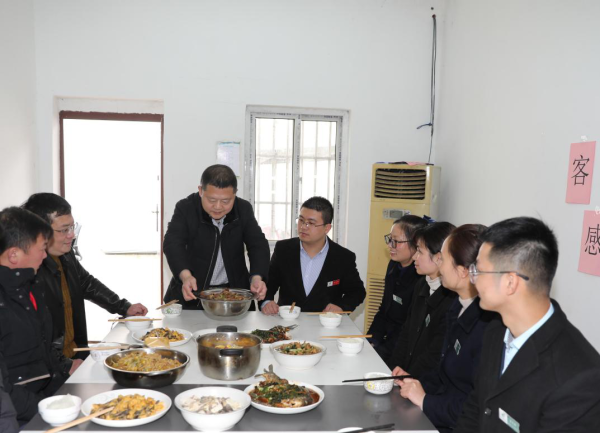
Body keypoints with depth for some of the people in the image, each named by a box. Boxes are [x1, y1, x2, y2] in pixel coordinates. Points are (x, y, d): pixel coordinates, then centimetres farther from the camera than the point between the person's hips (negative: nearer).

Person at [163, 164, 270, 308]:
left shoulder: (244, 209, -3)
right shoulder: (185, 208, -10)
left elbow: (258, 245, -6)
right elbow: (173, 244, -20)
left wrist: (257, 277, -25)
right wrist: (185, 275, -39)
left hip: (234, 291, 2)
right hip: (192, 292, -2)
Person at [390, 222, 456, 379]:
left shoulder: (452, 298, -20)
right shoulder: (421, 287, 9)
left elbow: (437, 352, -18)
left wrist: (410, 376, -9)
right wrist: (398, 367, 3)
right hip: (405, 374, 7)